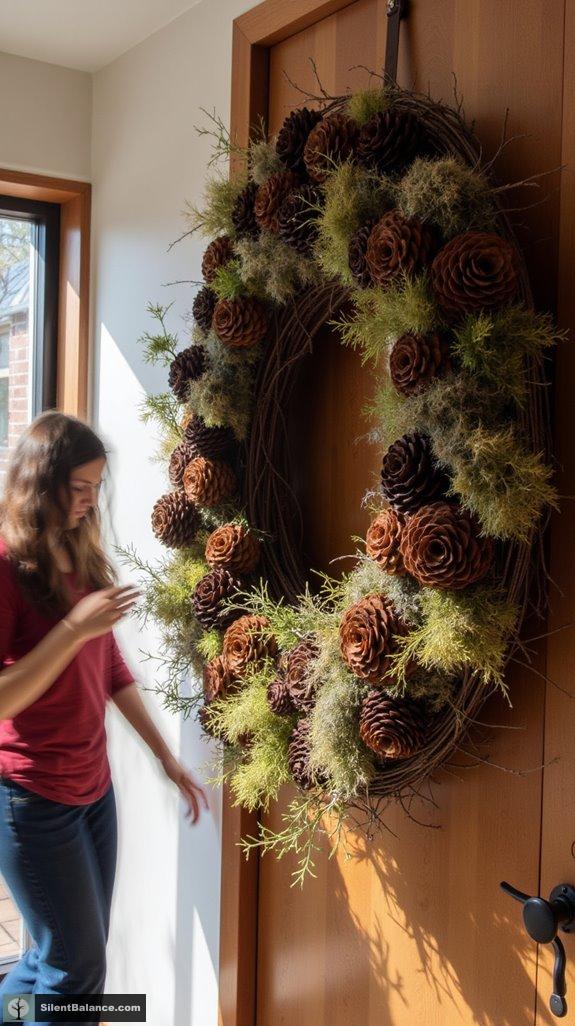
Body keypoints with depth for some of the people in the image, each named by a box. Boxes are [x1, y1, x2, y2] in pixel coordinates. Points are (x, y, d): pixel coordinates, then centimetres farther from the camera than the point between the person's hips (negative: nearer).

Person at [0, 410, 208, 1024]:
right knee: (78, 966, 5)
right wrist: (74, 628, -26)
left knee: (66, 954, 17)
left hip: (95, 785, 7)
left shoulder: (82, 559, 6)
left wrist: (166, 758, 11)